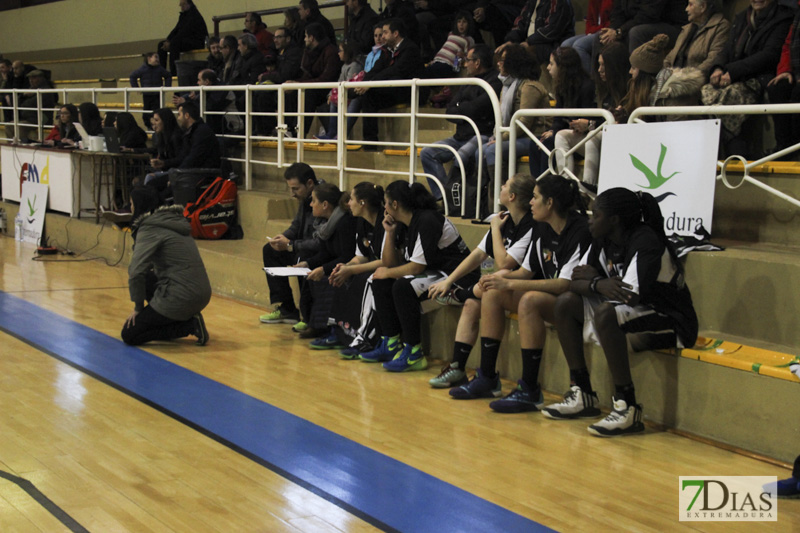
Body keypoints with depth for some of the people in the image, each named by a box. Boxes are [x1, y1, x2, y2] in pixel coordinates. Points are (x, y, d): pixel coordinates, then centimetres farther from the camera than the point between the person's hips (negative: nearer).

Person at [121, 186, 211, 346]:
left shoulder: (149, 228, -9)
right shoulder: (173, 219, 17)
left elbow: (136, 271, -14)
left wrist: (138, 307, -2)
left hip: (181, 296, -9)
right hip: (202, 294, 9)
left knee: (129, 335, 3)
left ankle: (190, 326, -5)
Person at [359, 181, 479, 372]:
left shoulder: (427, 221, -18)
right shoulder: (408, 225, 12)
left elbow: (417, 266, -21)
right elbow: (392, 264, 12)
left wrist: (387, 272, -7)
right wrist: (390, 233, 3)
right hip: (434, 274, 10)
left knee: (403, 287, -29)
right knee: (381, 282, 3)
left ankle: (414, 354, -21)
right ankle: (391, 344, 6)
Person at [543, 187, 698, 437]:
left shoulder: (645, 243, -22)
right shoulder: (603, 242, 4)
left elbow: (630, 296, -30)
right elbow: (575, 284, 1)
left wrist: (593, 279, -12)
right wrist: (598, 285, -23)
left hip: (672, 324, -9)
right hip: (634, 313, 9)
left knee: (606, 314, -34)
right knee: (566, 303, 1)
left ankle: (628, 408, -29)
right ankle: (581, 394, 2)